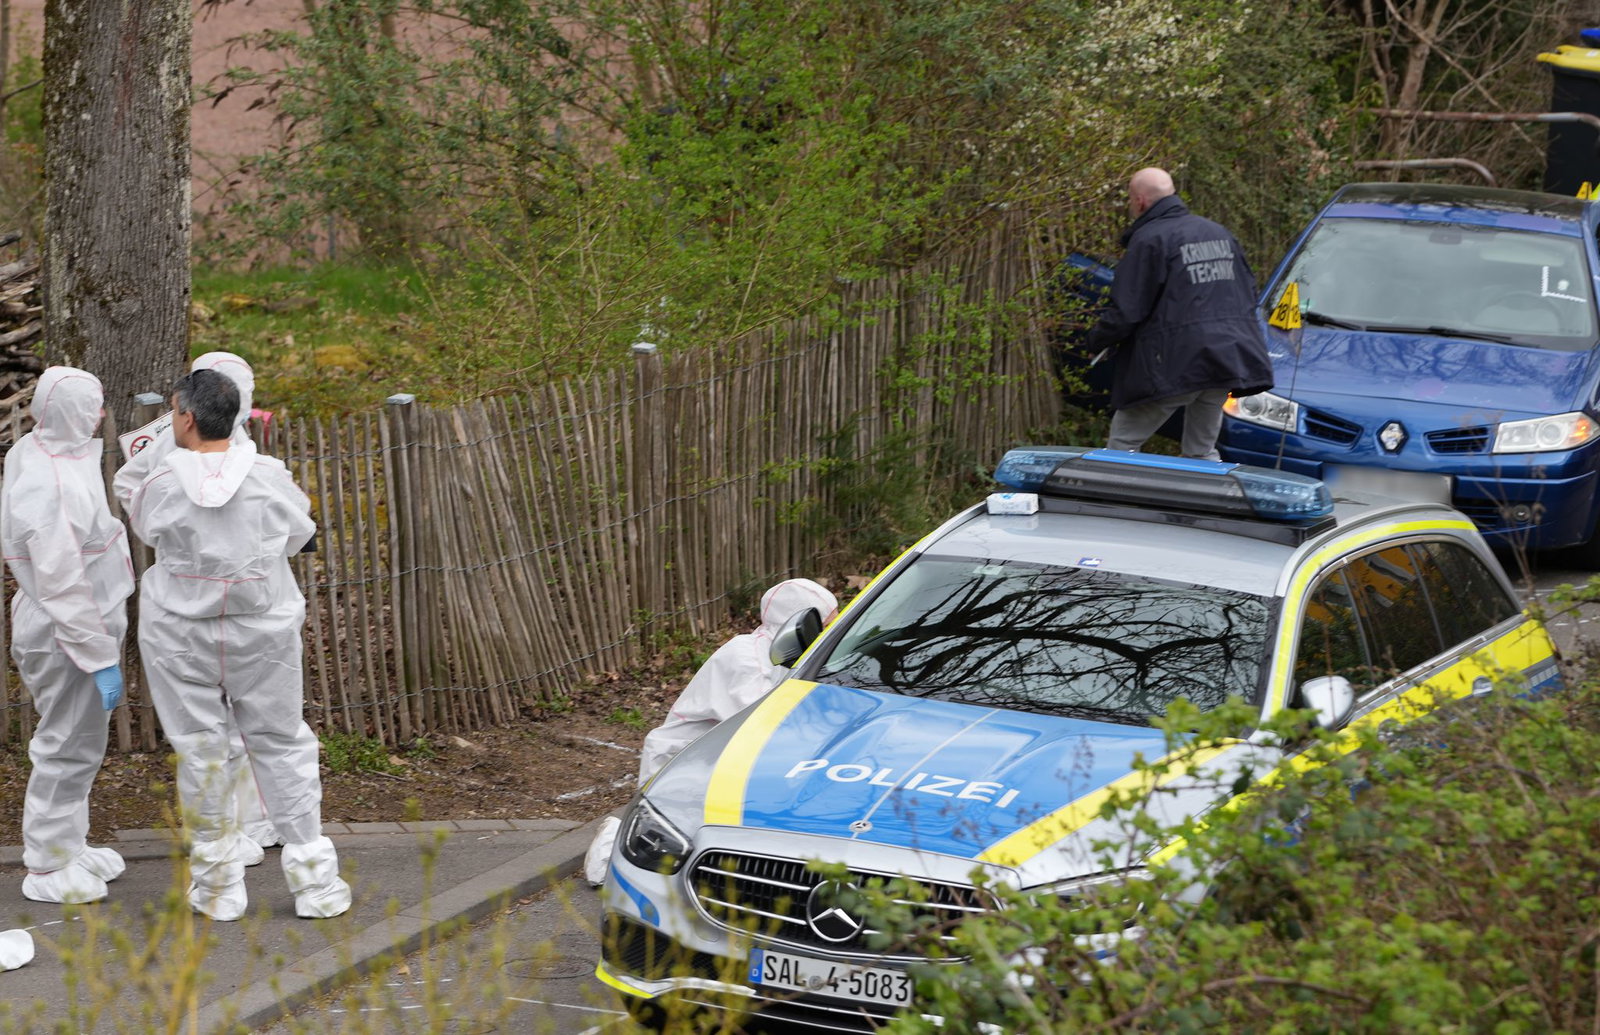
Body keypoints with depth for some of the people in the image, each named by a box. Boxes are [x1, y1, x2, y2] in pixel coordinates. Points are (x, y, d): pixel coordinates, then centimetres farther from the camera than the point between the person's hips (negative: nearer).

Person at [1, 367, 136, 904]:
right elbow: (62, 585, -27)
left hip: (86, 620, 10)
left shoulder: (44, 453, 3)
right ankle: (49, 867, 14)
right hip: (65, 636, -10)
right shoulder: (48, 487, -28)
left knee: (79, 741, 21)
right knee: (67, 745, 2)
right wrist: (101, 658, -24)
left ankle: (67, 844, 35)